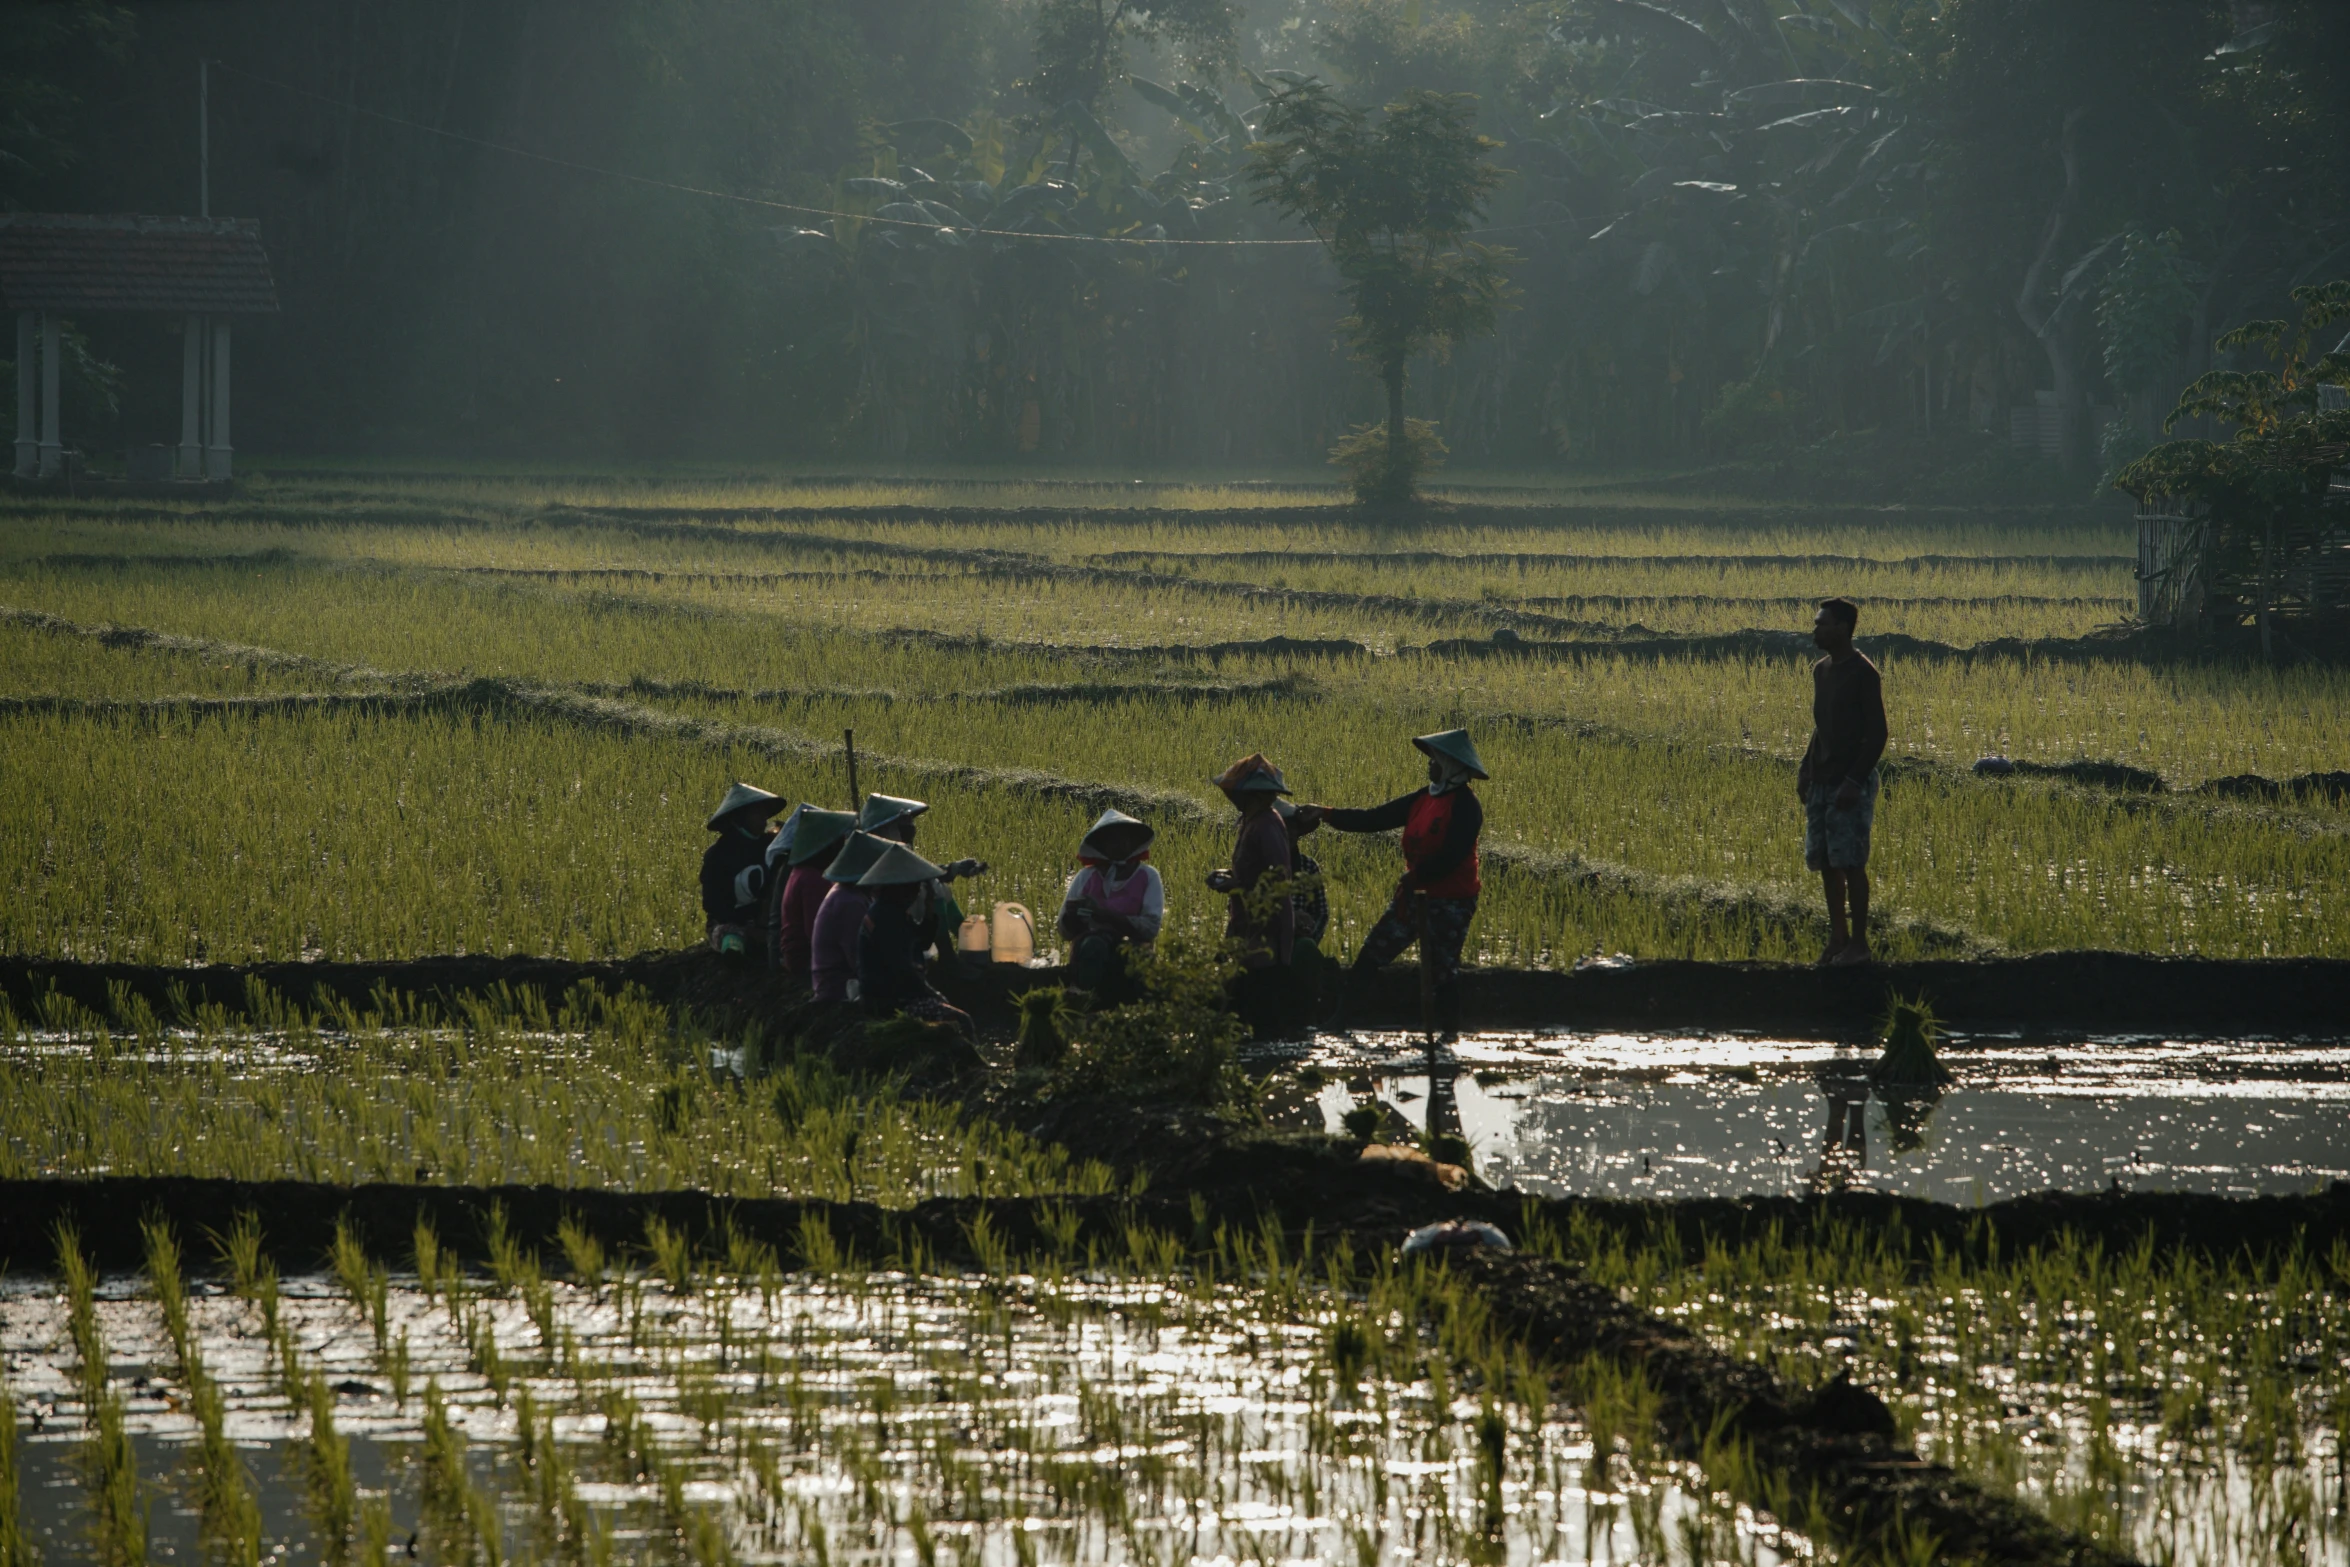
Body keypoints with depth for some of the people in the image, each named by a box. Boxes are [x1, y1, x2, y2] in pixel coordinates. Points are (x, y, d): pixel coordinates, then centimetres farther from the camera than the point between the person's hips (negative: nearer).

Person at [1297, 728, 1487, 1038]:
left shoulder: (1465, 806, -15)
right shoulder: (1422, 800, 9)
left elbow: (1451, 857, -23)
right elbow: (1374, 819, 8)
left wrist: (1413, 878, -15)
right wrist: (1326, 815, 3)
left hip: (1450, 902, -8)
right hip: (1415, 895, 8)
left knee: (1443, 969, -4)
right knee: (1373, 951, 7)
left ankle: (1449, 1032, 6)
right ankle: (1339, 1015, 11)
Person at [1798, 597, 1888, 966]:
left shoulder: (1863, 674, -12)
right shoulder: (1821, 670, 13)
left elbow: (1876, 734, -14)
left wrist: (1855, 781, -19)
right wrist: (1805, 769, 12)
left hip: (1851, 783, -8)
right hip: (1821, 782, 8)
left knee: (1850, 863, -6)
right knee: (1826, 862, 8)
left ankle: (1859, 943, 0)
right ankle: (1838, 937, 16)